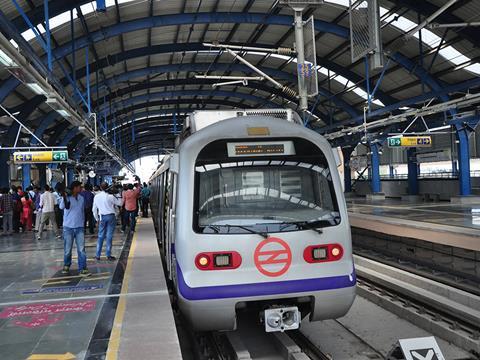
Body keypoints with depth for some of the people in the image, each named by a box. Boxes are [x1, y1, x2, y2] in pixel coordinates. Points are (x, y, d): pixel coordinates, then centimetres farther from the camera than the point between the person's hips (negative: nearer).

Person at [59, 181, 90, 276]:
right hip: (68, 227, -3)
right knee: (67, 249, 7)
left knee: (81, 249, -3)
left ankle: (82, 269, -1)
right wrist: (64, 197, -37)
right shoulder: (67, 197, -6)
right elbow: (62, 207, -25)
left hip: (79, 227, 3)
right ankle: (66, 266, 29)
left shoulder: (81, 198, 9)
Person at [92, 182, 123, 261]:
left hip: (102, 217, 3)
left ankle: (98, 255, 12)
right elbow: (120, 203, 1)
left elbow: (94, 209, 7)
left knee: (101, 236, 11)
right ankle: (108, 255, 4)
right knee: (109, 236, 2)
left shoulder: (96, 197, 0)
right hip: (111, 216, -2)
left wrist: (97, 219, 16)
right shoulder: (110, 196, -10)